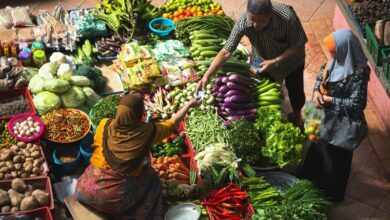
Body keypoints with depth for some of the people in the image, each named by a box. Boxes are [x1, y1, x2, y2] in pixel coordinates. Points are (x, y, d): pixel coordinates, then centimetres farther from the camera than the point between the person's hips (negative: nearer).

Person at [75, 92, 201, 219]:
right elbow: (172, 124, 7)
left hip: (86, 190, 3)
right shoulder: (147, 132, -9)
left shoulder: (104, 125, -5)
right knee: (150, 176, 21)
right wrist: (189, 105, 22)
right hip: (116, 197, -2)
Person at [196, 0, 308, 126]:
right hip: (263, 61, 1)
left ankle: (297, 115, 54)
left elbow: (298, 46, -27)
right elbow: (226, 52, -33)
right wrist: (206, 76, -39)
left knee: (294, 90, 22)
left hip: (291, 61, -1)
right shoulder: (243, 22, -36)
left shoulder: (288, 18, -42)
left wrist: (275, 62, -37)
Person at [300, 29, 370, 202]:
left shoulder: (358, 73, -32)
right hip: (327, 116, 8)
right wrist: (316, 92, -12)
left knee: (335, 158, 14)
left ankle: (332, 193, 38)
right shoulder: (338, 60, -10)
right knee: (318, 147, 28)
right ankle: (314, 178, 54)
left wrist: (330, 100, -23)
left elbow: (357, 104, -30)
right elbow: (322, 73, 7)